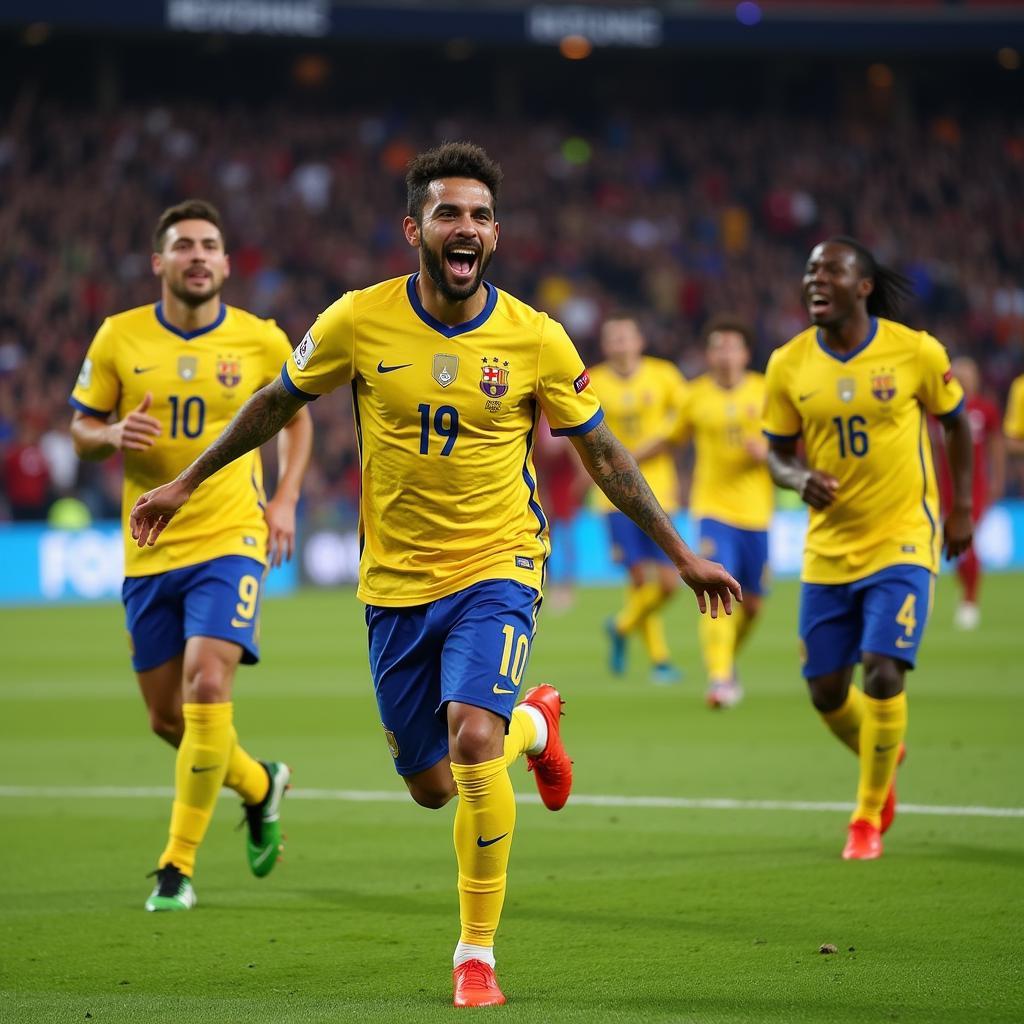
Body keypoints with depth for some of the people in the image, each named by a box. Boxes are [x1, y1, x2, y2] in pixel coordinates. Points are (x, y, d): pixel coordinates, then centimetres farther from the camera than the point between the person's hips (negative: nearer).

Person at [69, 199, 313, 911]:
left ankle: (178, 865, -10)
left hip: (230, 539, -3)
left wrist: (285, 500, 2)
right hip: (148, 549, 3)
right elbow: (82, 430, 8)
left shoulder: (262, 341, -1)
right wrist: (115, 435, -16)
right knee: (168, 717, 7)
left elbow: (296, 417, 16)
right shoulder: (119, 338, 0)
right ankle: (260, 784, 39)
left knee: (207, 686, -20)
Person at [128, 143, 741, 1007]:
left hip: (497, 569, -2)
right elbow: (279, 401, 10)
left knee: (471, 734, -26)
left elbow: (604, 457, 4)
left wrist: (683, 555, 7)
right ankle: (534, 724, 43)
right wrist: (186, 483, 16)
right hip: (396, 581, 2)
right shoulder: (359, 322, -8)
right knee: (431, 788, 7)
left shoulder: (535, 340, -9)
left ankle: (478, 953, -10)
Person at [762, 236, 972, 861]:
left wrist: (961, 508, 5)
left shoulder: (915, 351, -9)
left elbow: (956, 420, 7)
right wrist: (801, 478, -17)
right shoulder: (789, 365, -3)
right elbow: (779, 453, 6)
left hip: (903, 541, -3)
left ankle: (868, 818, 3)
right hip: (829, 549, 3)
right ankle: (883, 759, 40)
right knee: (826, 691, 6)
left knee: (884, 674, -16)